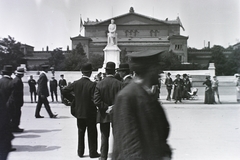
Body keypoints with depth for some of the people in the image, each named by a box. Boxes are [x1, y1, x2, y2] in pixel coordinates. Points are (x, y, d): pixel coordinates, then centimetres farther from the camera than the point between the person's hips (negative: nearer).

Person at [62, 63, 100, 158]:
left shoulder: (75, 83, -5)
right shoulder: (92, 85, -18)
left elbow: (64, 91, 0)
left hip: (79, 112, 4)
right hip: (90, 114, -4)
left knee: (81, 133, 17)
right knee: (92, 134, 10)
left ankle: (80, 152, 22)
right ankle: (93, 152, 15)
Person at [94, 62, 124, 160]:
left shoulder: (99, 84, -9)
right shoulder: (119, 84, -11)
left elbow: (96, 101, -14)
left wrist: (106, 107, -8)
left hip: (104, 115, 1)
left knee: (104, 137, 13)